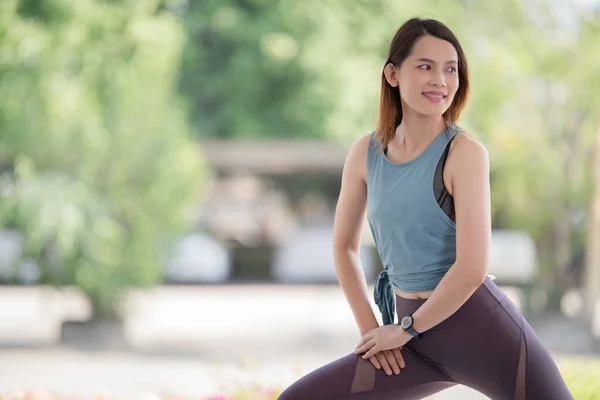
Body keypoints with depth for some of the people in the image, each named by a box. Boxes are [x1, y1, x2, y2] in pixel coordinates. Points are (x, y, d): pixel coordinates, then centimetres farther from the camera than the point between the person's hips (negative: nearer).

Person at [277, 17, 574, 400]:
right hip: (419, 346, 5)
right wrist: (370, 328, 6)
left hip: (483, 329, -5)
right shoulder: (366, 153, 2)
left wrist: (405, 329, -8)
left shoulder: (465, 152, -12)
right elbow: (345, 246, 16)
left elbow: (472, 268, -18)